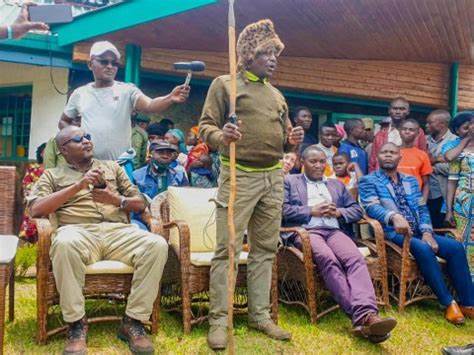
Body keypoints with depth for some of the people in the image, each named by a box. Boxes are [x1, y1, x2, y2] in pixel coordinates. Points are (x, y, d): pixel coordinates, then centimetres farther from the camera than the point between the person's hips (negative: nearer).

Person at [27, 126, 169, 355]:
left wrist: (116, 199, 0)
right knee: (65, 244, -40)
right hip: (79, 231, -2)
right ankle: (76, 324, -25)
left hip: (118, 230, 2)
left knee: (157, 245, -29)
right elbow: (35, 209, 3)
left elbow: (140, 203, 23)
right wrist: (78, 186, -4)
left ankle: (133, 321, -20)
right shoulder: (52, 175, 22)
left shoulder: (112, 167, 28)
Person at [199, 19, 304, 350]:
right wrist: (221, 137, -25)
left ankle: (260, 315, 19)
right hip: (239, 175, -6)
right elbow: (206, 125, -3)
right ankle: (219, 320, 2)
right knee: (227, 248, -6)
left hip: (274, 177, 6)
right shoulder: (225, 84, 3)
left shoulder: (277, 95, 20)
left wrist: (291, 140, 0)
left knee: (265, 249, 9)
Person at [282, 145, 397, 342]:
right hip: (305, 231, -3)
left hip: (334, 231, 4)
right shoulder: (290, 181, 19)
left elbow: (357, 210, 23)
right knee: (328, 259, -36)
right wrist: (312, 211, -4)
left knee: (356, 259, -30)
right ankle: (360, 315, -41)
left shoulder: (337, 184, 30)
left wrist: (338, 212, 2)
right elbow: (283, 209, 4)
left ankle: (367, 314, -47)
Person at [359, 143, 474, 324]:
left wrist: (427, 232, -5)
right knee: (423, 249, -34)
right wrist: (394, 216, -34)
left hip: (418, 232, 6)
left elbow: (422, 209, 14)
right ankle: (449, 303, -23)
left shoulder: (411, 181, 22)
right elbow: (372, 207, -13)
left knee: (456, 247, -17)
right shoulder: (368, 181, 4)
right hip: (392, 233, -6)